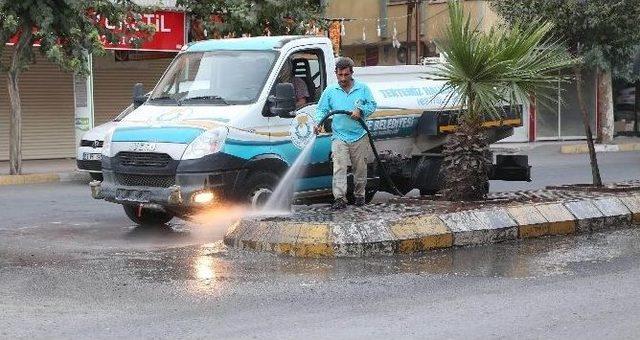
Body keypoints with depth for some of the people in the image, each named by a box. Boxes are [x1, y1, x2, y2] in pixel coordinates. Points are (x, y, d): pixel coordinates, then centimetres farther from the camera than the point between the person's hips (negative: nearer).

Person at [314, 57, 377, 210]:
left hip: (359, 136, 1)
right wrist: (318, 123, -10)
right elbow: (322, 109, 8)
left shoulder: (362, 88, 5)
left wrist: (361, 111, -13)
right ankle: (339, 198, -18)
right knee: (339, 168, -13)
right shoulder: (330, 91, 7)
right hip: (339, 136, -1)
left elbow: (372, 105, 6)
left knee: (360, 168, 9)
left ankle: (359, 195, 25)